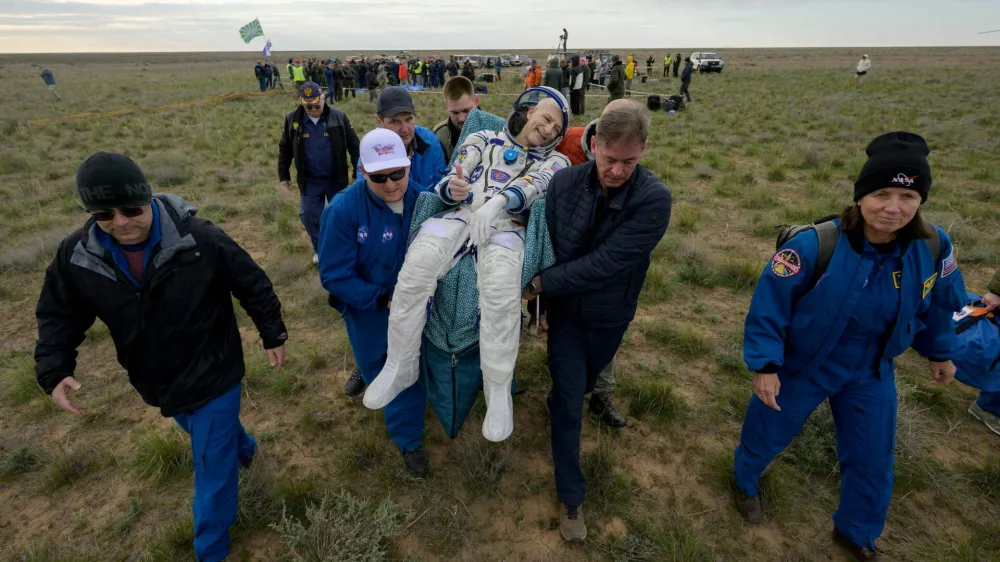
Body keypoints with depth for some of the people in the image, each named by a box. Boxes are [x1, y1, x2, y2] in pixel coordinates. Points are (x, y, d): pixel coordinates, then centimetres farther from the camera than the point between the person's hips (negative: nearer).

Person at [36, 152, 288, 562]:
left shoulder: (199, 238, -25)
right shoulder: (77, 256, -12)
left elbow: (253, 285, -13)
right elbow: (59, 314, 4)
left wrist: (273, 336, -5)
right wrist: (53, 370, -12)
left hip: (214, 374, -5)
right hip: (158, 382, 5)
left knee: (213, 464, 7)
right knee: (209, 434, 31)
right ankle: (242, 448, 66)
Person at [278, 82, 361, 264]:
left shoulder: (338, 116, -11)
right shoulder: (292, 119, -6)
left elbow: (353, 145, -4)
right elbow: (285, 148, 6)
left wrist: (359, 172, -3)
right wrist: (283, 174, 9)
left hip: (336, 178, -1)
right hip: (309, 180, 2)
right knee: (309, 215, 6)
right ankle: (320, 249, 27)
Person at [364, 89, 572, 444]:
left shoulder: (554, 161, 20)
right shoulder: (483, 140, 24)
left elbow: (533, 184, -4)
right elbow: (446, 185, 13)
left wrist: (497, 202, -25)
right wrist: (454, 189, -14)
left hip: (506, 226, -1)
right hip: (462, 216, 2)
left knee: (501, 286, -36)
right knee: (416, 269, -29)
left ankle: (499, 391, -20)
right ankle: (400, 367, -10)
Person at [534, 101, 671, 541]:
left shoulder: (654, 199, -25)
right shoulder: (564, 182, -18)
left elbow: (605, 263, -30)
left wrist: (539, 283, -25)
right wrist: (539, 304, 0)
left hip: (610, 318, 1)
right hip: (565, 312, 0)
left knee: (580, 386, 26)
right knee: (570, 406, 4)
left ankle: (556, 400, 62)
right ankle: (571, 499, 22)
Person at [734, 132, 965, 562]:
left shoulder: (933, 248, -15)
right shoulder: (814, 244, -31)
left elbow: (936, 304, 6)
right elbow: (769, 305, -22)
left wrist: (940, 352, 18)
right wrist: (764, 364, -21)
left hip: (871, 373, 4)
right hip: (801, 365, -4)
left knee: (872, 460, 20)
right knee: (767, 434, 17)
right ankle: (746, 482, 53)